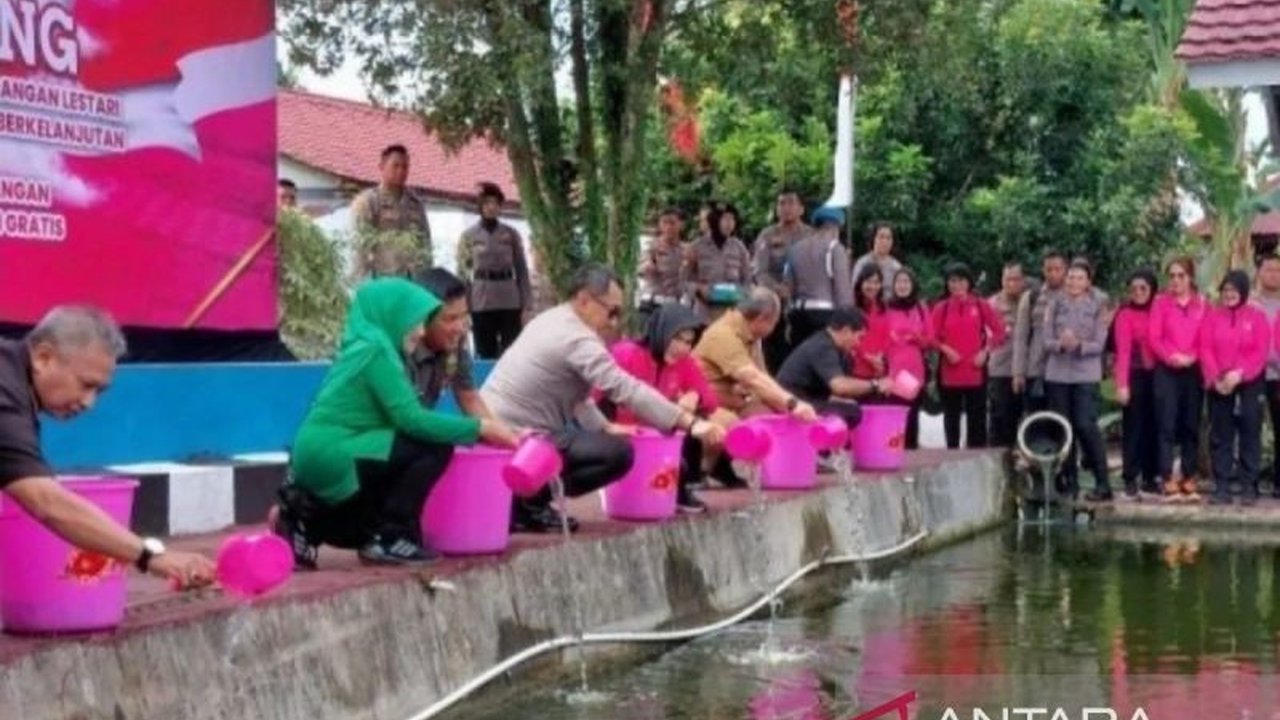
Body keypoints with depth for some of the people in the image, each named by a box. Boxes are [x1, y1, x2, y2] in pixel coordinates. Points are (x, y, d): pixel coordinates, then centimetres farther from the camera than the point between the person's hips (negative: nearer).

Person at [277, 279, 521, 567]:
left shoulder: (367, 347, 16)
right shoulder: (376, 349, -13)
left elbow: (402, 419, 14)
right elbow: (411, 420, -20)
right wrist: (479, 427, -14)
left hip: (321, 456, 10)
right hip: (331, 455, -10)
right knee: (435, 448, -15)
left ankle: (304, 520, 16)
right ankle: (388, 538, -9)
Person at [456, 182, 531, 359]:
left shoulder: (511, 234, 6)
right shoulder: (468, 236, 3)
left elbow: (521, 270, 7)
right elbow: (462, 273, 3)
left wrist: (526, 305, 1)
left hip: (510, 302, 1)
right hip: (481, 303, -1)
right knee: (486, 355, 4)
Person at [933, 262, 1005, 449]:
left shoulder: (981, 306, 3)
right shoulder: (941, 308, 4)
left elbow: (999, 332, 5)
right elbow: (932, 338, 1)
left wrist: (985, 351, -7)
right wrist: (945, 349, -16)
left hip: (975, 372, -1)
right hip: (949, 372, 1)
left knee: (977, 420, 1)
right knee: (951, 418, 8)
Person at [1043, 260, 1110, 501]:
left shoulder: (1097, 307, 3)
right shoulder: (1056, 305, 9)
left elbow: (1099, 344, -4)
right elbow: (1046, 340, 3)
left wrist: (1079, 345, -22)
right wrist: (1060, 344, -18)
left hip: (1086, 374, -3)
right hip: (1057, 373, 3)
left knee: (1086, 425, -12)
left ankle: (1103, 483, -8)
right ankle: (1069, 481, 12)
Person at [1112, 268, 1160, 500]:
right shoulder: (1125, 314, -4)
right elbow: (1123, 350, -11)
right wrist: (1122, 384, -18)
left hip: (1155, 374, 4)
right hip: (1135, 374, -4)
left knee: (1153, 426, 8)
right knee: (1133, 426, -2)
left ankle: (1150, 478, 16)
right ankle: (1130, 480, 1)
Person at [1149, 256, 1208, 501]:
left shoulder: (1202, 304, 7)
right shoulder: (1161, 302, 3)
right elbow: (1155, 338, -3)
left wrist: (1191, 357, -12)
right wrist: (1171, 357, -16)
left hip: (1193, 370, 2)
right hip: (1167, 371, -2)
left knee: (1191, 425, 4)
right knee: (1167, 425, -6)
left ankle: (1189, 480, 10)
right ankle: (1169, 481, -5)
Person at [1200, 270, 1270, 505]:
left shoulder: (1257, 316, 2)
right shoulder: (1212, 315, 6)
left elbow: (1261, 352, -5)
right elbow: (1205, 349, -1)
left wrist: (1240, 374, -16)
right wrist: (1215, 379, -12)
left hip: (1249, 383, -1)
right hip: (1218, 384, 1)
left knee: (1250, 433, -1)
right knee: (1220, 436, 2)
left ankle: (1249, 486, 3)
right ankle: (1222, 487, 5)